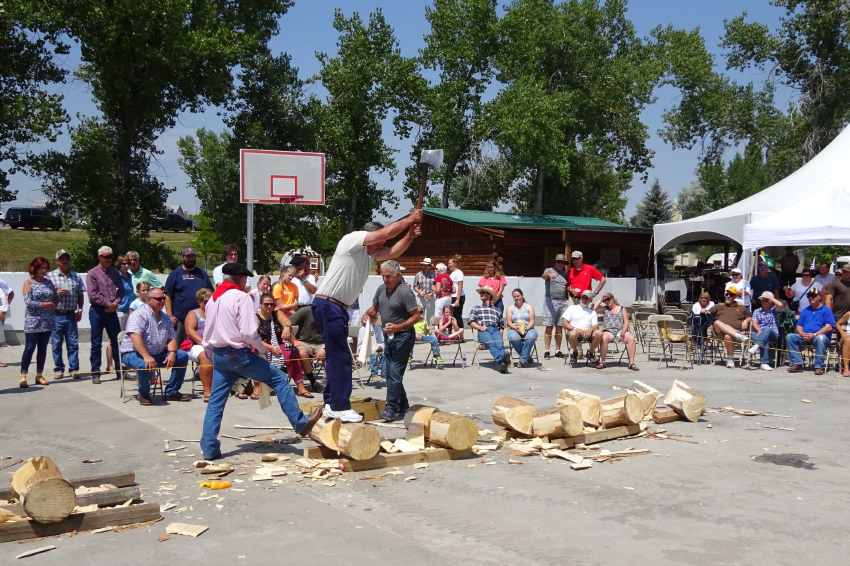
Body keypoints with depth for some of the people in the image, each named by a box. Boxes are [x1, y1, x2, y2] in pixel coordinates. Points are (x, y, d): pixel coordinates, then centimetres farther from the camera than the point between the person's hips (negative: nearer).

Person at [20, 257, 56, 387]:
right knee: (29, 348, -6)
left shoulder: (48, 282, 11)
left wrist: (59, 294, -4)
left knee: (43, 348, 8)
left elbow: (55, 299, 16)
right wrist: (44, 304, -18)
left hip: (47, 321, 5)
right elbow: (28, 302, -12)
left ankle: (39, 375, 16)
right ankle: (23, 377, -3)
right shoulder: (28, 282, -3)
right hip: (33, 321, -5)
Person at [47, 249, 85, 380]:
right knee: (56, 344, 4)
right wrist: (56, 293, -14)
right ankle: (58, 369, 13)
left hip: (71, 315, 2)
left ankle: (74, 369, 4)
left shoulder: (76, 276, 11)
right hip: (56, 315, -2)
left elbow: (80, 294, 14)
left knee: (73, 343, 0)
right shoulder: (50, 276, 2)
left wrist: (80, 309, 4)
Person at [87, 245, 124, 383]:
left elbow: (121, 289, 9)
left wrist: (115, 303, -8)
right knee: (96, 343, 1)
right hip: (97, 311, -4)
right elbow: (93, 295, -12)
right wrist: (108, 304, -12)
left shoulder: (115, 272, 10)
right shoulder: (92, 273, -4)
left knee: (116, 341, 7)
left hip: (112, 310, 4)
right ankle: (95, 373, 7)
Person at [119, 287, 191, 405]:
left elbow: (172, 338, 9)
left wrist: (171, 353, -13)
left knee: (183, 356, -4)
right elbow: (135, 338, -27)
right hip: (133, 353, -8)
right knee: (146, 365, -39)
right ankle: (144, 394, -9)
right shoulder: (139, 315, -14)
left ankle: (171, 392, 3)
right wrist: (147, 357, -38)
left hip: (158, 353, 8)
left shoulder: (166, 318, 12)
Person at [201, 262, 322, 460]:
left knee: (215, 401, 9)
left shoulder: (212, 300, 14)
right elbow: (249, 333, -18)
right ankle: (300, 423, 4)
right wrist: (264, 348, -4)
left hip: (218, 355, 8)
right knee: (279, 379, 3)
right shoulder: (241, 297, -10)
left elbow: (206, 335, 18)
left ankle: (209, 448, 8)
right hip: (239, 354, -7)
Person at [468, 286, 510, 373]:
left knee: (499, 343, -35)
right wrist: (480, 327, -4)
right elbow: (471, 322, 16)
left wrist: (501, 333, 6)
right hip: (483, 331, -2)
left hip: (495, 330, 2)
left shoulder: (497, 310, 33)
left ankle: (503, 363, -61)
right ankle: (502, 359, -64)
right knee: (491, 343, -36)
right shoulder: (476, 308, 29)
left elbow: (502, 325, 28)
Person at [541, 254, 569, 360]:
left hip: (563, 301, 5)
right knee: (549, 326, -6)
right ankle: (546, 351, -6)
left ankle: (558, 350, 13)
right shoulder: (549, 271, 2)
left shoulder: (565, 273, 17)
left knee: (559, 327, 7)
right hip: (551, 301, -5)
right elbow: (544, 276, -21)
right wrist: (549, 275, -43)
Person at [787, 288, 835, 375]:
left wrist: (814, 334, -18)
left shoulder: (826, 310, 5)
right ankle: (797, 363, -23)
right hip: (804, 337, 5)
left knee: (820, 338, -39)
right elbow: (799, 326, 16)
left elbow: (829, 327, -8)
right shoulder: (805, 311, 21)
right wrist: (802, 334, -8)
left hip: (820, 336, -5)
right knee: (790, 337, -21)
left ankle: (819, 367, -33)